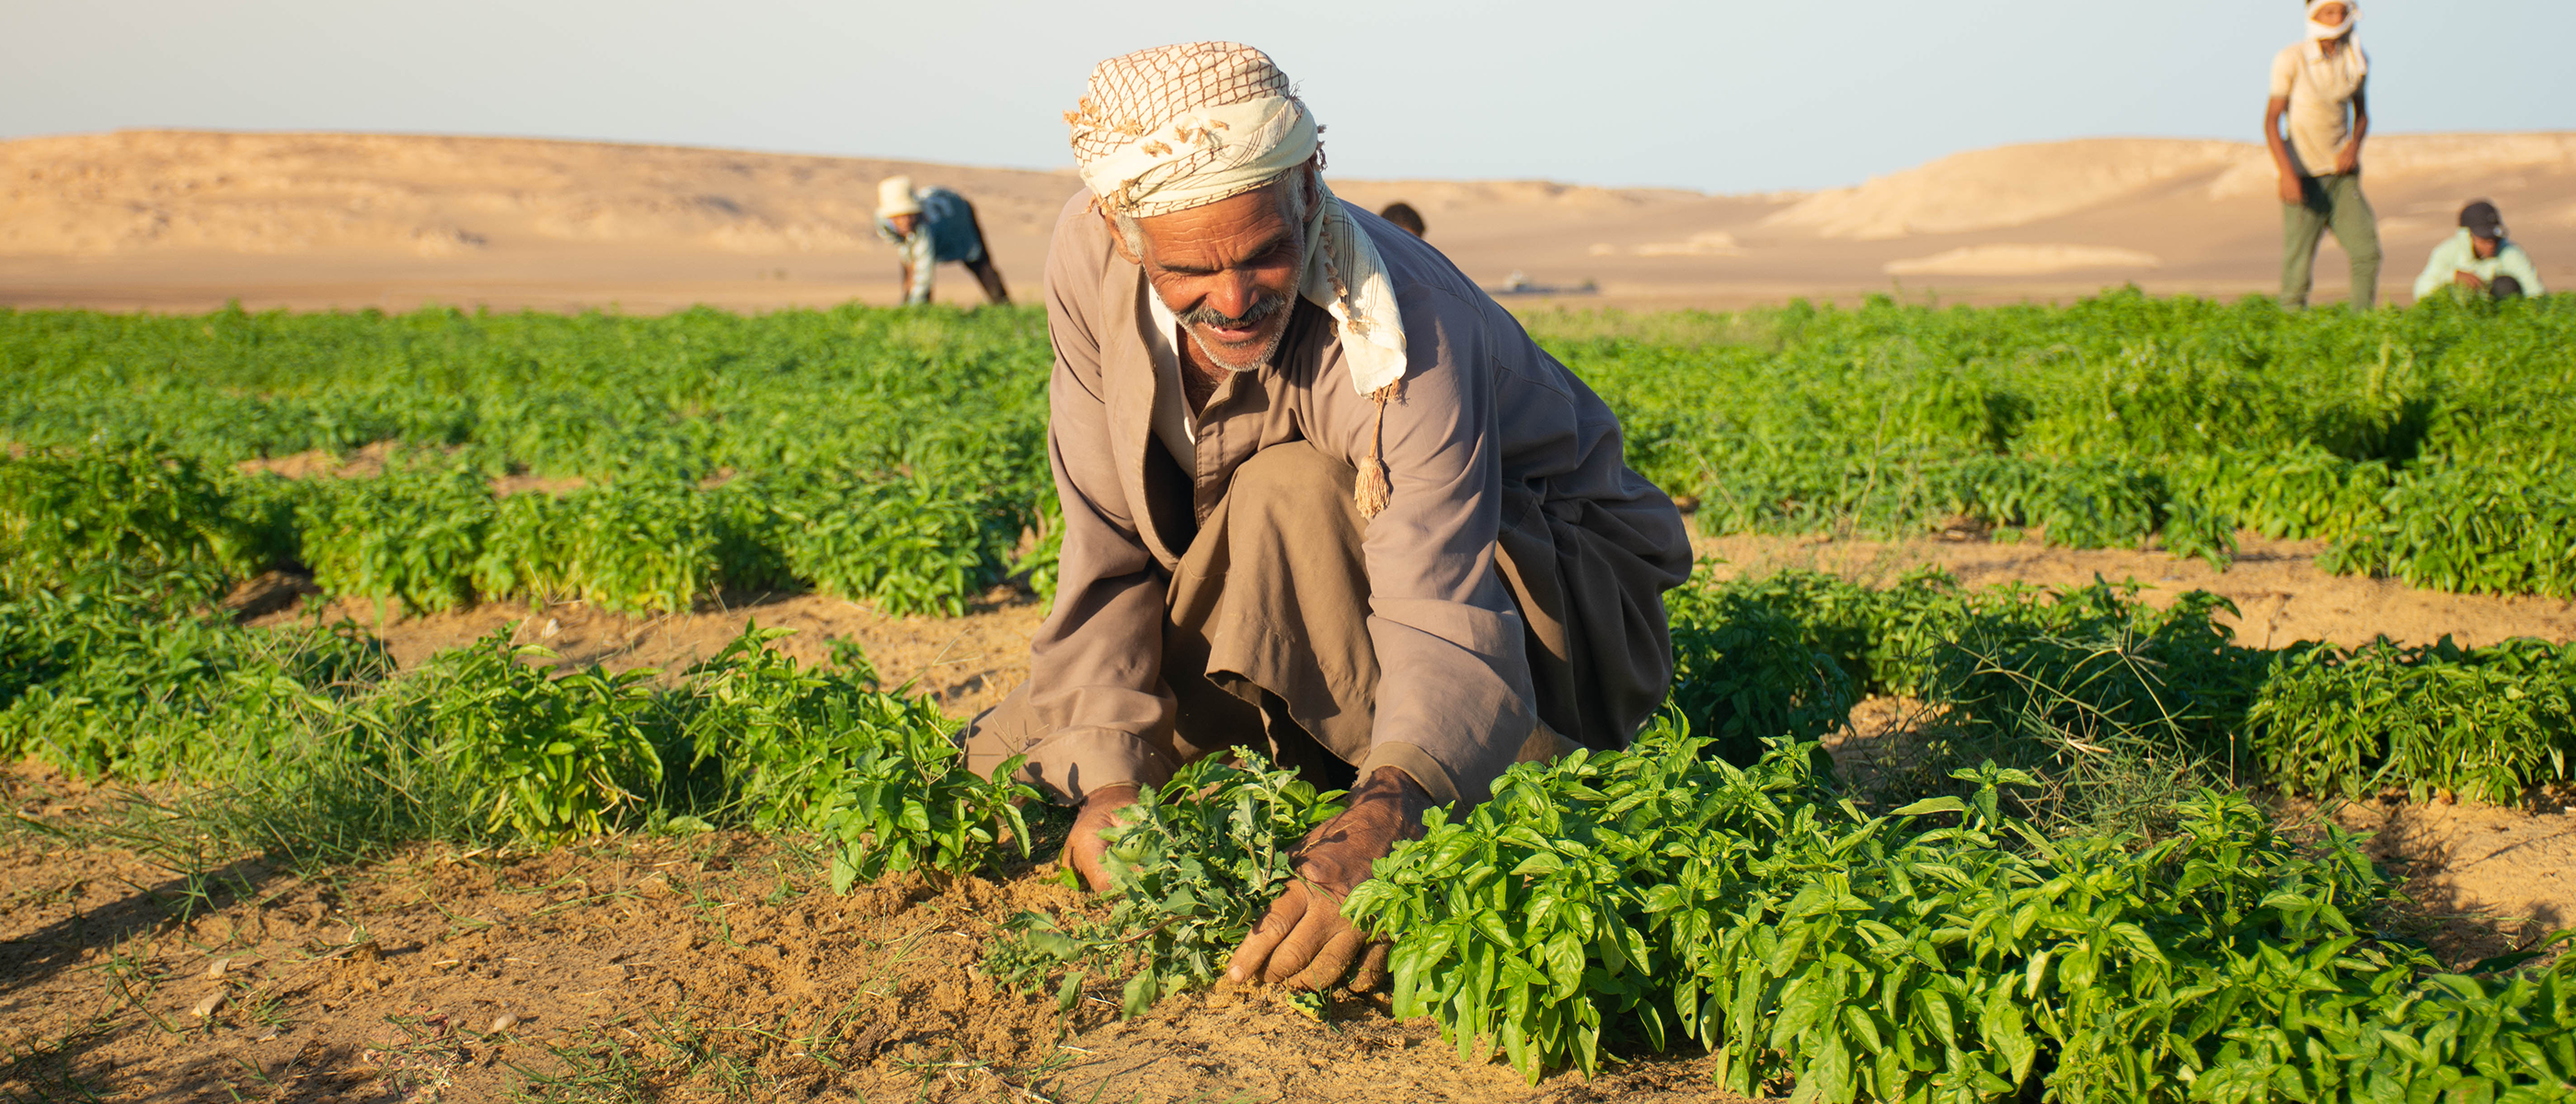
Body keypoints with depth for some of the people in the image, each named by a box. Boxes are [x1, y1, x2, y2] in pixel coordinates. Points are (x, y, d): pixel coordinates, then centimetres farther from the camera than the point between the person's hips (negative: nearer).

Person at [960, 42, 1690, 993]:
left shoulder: (1399, 333, -34)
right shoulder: (1090, 258, -18)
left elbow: (1449, 625, -43)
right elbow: (1111, 545, -14)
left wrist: (1381, 823, -64)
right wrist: (1112, 781, -26)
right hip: (1308, 621, 6)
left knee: (1289, 500, -35)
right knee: (1003, 761, 2)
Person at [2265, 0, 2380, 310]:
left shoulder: (2357, 60, 5)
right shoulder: (2291, 59, -9)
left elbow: (2361, 112, 18)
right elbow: (2271, 118, -10)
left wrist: (2354, 145, -4)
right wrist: (2286, 172, -21)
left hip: (2342, 173, 4)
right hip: (2304, 177, -4)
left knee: (2367, 252, -5)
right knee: (2298, 263, -7)